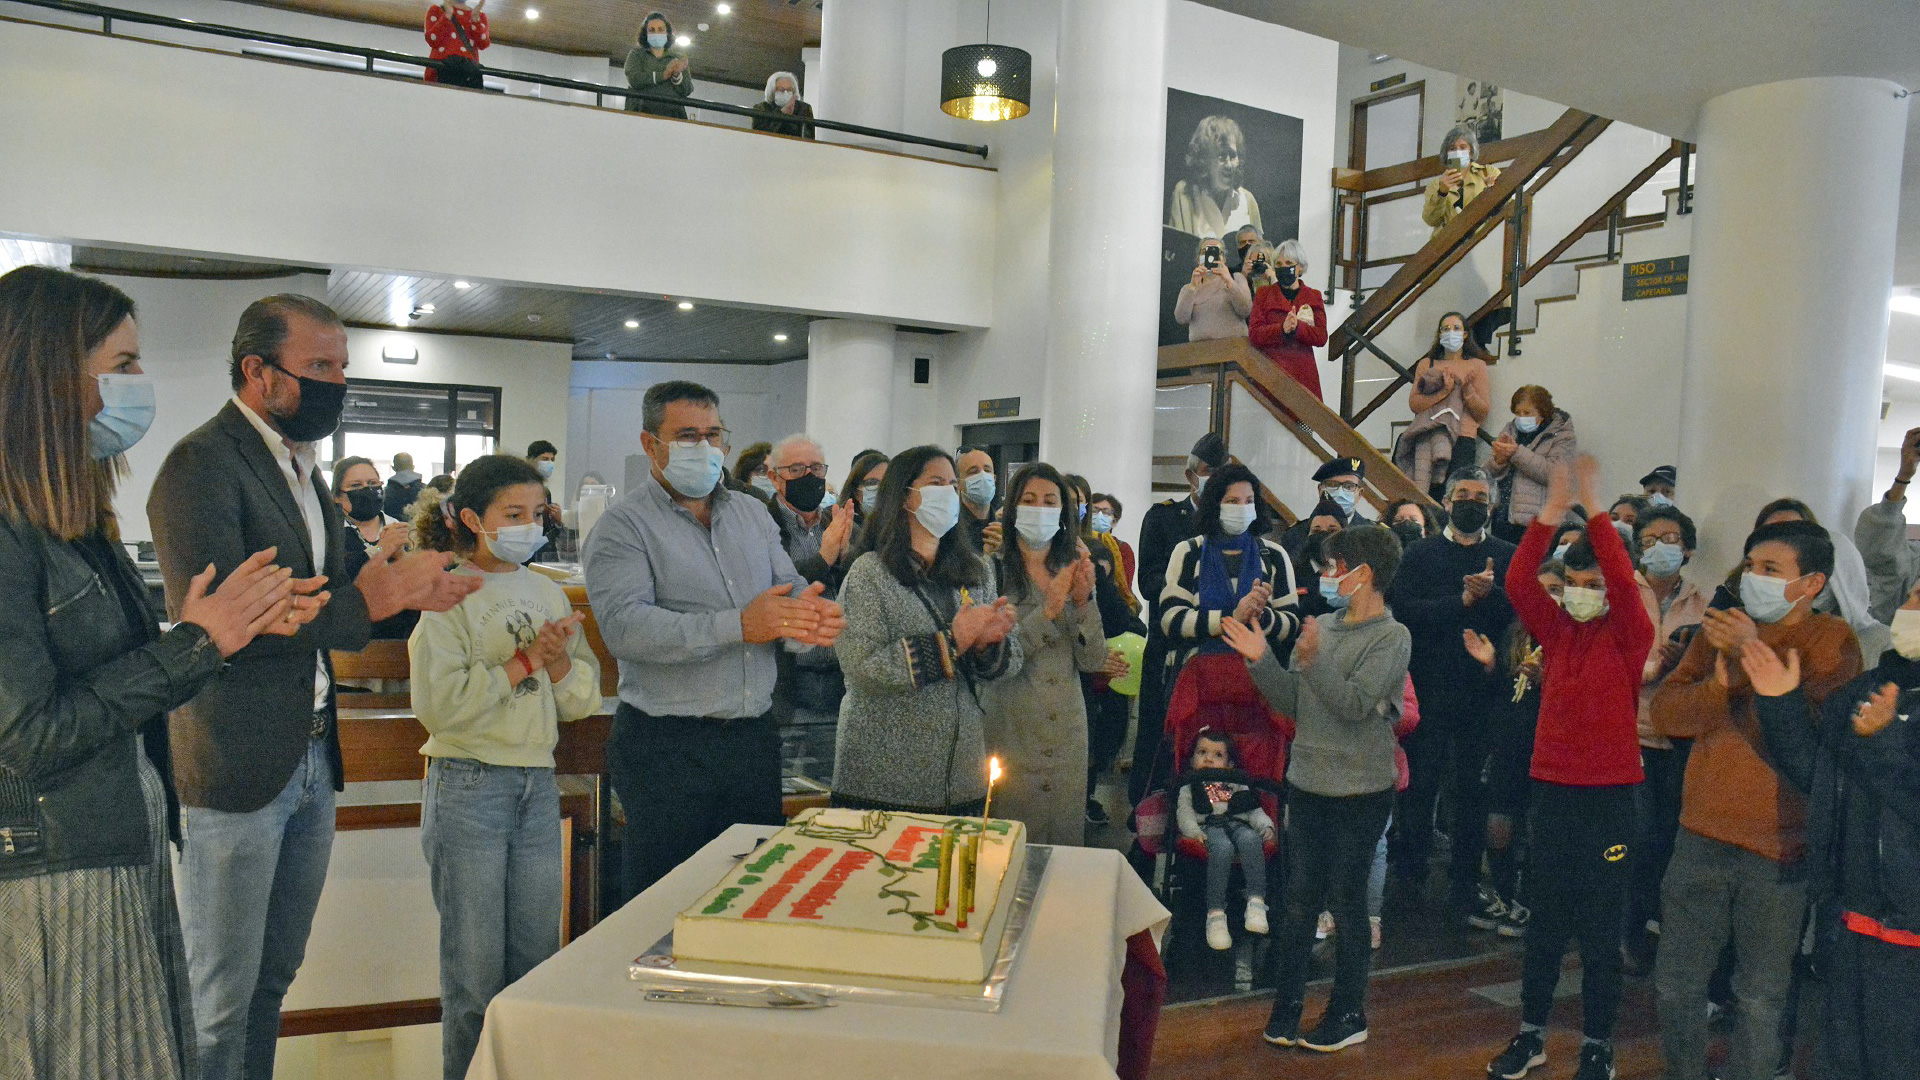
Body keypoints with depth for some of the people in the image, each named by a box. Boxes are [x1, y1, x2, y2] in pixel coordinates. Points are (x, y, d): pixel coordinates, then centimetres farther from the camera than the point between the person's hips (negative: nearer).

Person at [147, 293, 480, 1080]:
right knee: (221, 1002, 5)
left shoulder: (301, 465, 14)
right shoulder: (201, 465, -14)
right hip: (236, 767, -8)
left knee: (272, 982, 20)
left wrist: (403, 596, -2)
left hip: (311, 757, 8)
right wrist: (361, 603, -21)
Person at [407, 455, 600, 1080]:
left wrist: (560, 661, -12)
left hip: (538, 787, 5)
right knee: (476, 970, 5)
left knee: (538, 961, 12)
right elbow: (438, 705, -19)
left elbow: (582, 701, 7)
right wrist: (525, 661, -17)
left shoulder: (548, 594, 9)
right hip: (468, 787, -5)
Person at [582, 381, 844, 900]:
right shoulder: (624, 525, -6)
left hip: (755, 736, 5)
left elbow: (790, 585, 14)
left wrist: (812, 614, -12)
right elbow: (624, 625, -20)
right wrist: (739, 625, -27)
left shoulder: (753, 514, 15)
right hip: (666, 745, -5)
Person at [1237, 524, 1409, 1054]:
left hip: (1360, 792, -5)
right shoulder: (1322, 626, 7)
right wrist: (1262, 661, -4)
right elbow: (1294, 703, 7)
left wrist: (1314, 662, -30)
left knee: (1346, 902, 5)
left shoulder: (1392, 637, -10)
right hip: (1307, 782, 5)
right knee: (1298, 901, 11)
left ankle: (1348, 1014, 21)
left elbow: (1356, 704, -21)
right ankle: (1286, 1004, 22)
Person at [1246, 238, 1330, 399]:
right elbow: (1254, 333, -2)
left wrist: (1298, 327, -15)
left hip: (1303, 373, 1)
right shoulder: (1263, 294, 11)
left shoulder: (1314, 296, 14)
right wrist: (1282, 328, -18)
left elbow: (1321, 337, 3)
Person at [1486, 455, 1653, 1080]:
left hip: (1608, 794, -3)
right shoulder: (1556, 629, 5)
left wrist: (1592, 506, -25)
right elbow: (1517, 583, -10)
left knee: (1601, 927, 6)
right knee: (1544, 921, 13)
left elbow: (1622, 580, -23)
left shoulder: (1629, 634, -5)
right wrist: (1552, 511, -17)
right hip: (1552, 787, 3)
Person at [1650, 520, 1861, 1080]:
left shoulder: (1832, 641, -6)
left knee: (1760, 995, 9)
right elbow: (1664, 712, -2)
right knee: (1675, 982, 12)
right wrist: (1720, 682, -18)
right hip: (1702, 837, 4)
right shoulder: (1721, 630, 6)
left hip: (1778, 846, -3)